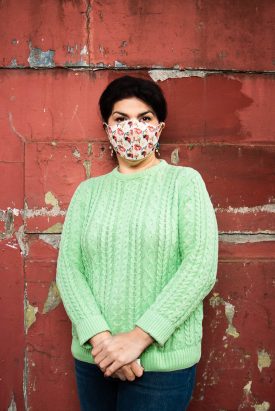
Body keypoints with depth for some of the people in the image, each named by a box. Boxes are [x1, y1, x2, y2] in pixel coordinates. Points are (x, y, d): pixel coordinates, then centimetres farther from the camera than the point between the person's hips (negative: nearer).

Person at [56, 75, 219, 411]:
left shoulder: (184, 181, -3)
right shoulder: (88, 191, 6)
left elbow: (202, 267, -12)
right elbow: (67, 267, -2)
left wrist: (138, 337, -17)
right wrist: (99, 337, -16)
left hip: (162, 360, -3)